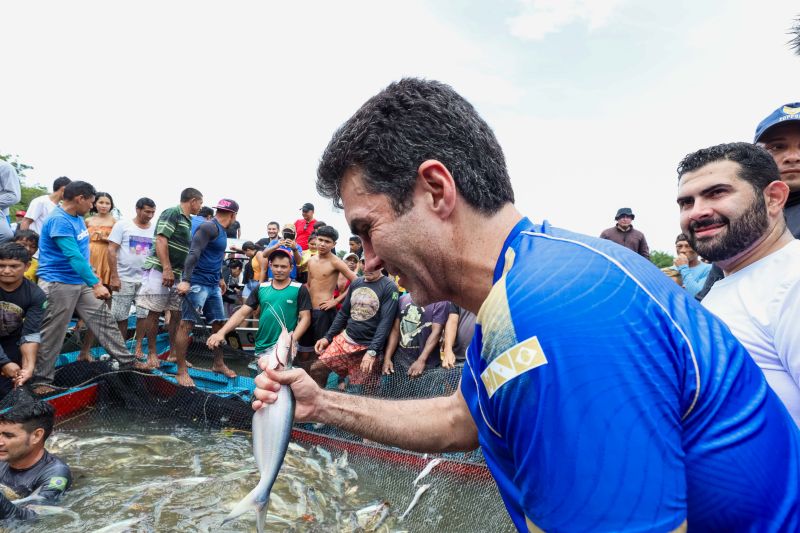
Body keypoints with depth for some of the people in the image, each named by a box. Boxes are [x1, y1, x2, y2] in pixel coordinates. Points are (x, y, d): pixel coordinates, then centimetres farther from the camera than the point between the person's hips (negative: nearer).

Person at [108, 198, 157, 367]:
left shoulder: (155, 229, 4)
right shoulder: (123, 225, -3)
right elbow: (111, 250, -5)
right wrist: (114, 276, -11)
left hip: (146, 279, 2)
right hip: (124, 278, -2)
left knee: (144, 314, 5)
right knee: (120, 316, 6)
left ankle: (138, 346, 18)